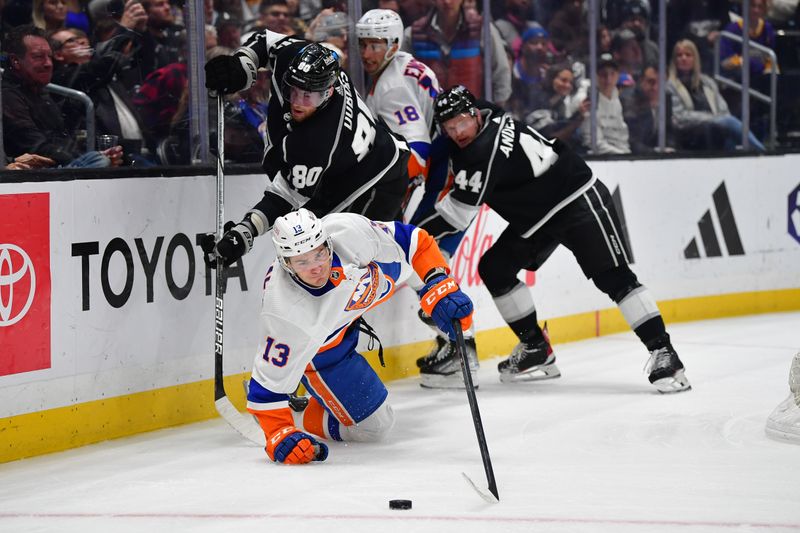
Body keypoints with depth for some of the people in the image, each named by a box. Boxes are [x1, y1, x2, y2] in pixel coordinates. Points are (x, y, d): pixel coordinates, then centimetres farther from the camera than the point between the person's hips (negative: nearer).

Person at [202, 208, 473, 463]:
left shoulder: (349, 231, -39)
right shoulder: (283, 315, -45)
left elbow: (411, 239, -22)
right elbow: (269, 383, -34)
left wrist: (442, 287, -30)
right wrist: (281, 436, -42)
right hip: (319, 351, -5)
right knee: (374, 426, -2)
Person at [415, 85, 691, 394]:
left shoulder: (492, 140, -27)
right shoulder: (464, 146, 2)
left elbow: (461, 208, -27)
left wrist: (421, 233, -21)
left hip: (578, 201, -10)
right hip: (535, 218, 10)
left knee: (612, 277, -17)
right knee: (493, 269, 2)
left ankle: (662, 354, -18)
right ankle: (537, 351, 11)